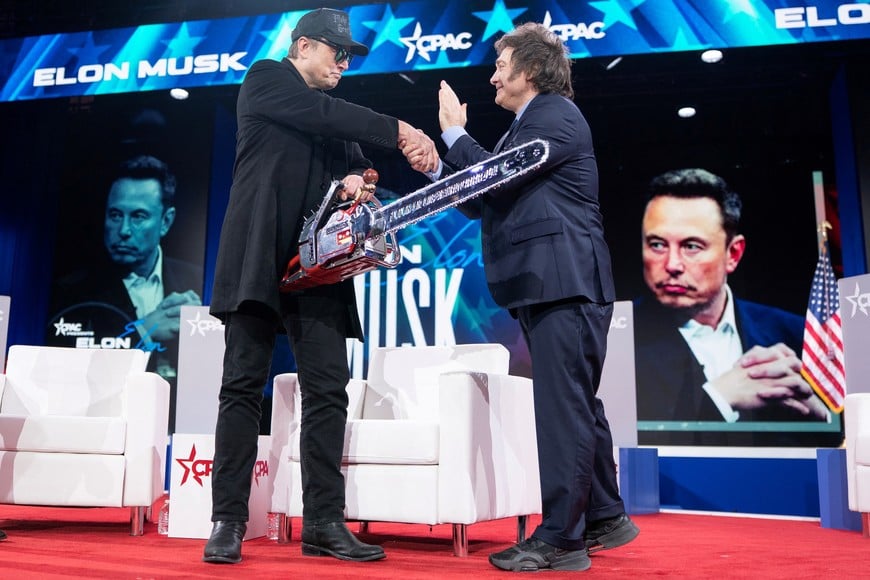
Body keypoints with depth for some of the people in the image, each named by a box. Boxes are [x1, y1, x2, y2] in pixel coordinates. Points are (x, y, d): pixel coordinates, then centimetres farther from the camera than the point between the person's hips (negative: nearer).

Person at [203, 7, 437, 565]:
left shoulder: (337, 114, 24)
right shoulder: (265, 79, 6)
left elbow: (354, 170, 17)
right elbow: (322, 116, -11)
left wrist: (358, 181, -7)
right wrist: (401, 131, -15)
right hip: (261, 255, -5)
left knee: (328, 390, -1)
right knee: (245, 386, -4)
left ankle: (324, 523, 4)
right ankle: (229, 520, 3)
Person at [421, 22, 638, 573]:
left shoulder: (557, 114, -6)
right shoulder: (527, 126, 24)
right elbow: (483, 201, 21)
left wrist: (455, 133, -2)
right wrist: (439, 166, 11)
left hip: (566, 282, -10)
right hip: (545, 285, 10)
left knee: (564, 407, -8)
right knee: (577, 404, 15)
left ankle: (560, 538, -1)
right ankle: (605, 518, 27)